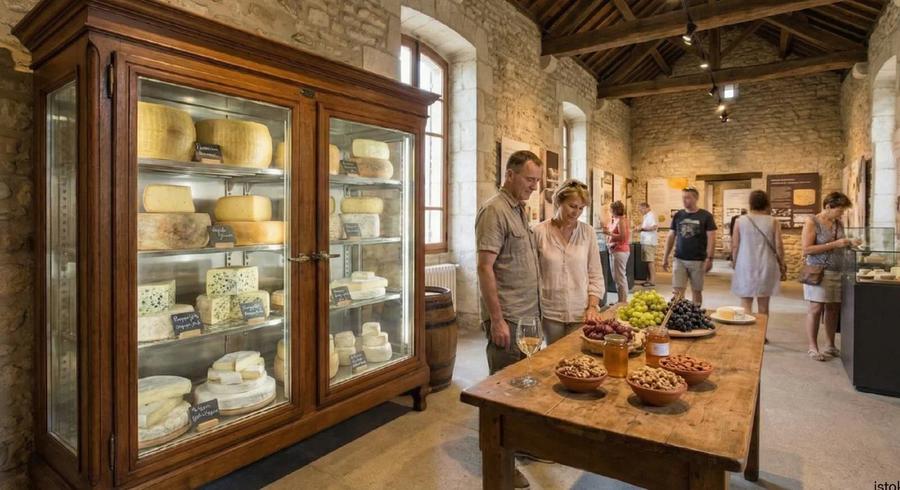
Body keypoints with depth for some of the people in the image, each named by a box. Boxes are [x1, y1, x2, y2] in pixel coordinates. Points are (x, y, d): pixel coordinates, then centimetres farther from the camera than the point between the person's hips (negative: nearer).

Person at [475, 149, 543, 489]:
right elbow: (485, 268, -19)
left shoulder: (520, 210, 13)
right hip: (508, 318, -8)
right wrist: (497, 319, -20)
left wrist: (533, 308, 15)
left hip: (528, 315, 8)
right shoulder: (494, 210, -14)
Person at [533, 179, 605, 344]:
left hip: (581, 313, 1)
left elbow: (595, 275, 3)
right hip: (550, 313, -1)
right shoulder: (539, 231, -6)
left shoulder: (588, 232, 0)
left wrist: (592, 306, -6)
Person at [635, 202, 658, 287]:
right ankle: (649, 279, 17)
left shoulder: (651, 215, -12)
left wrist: (642, 228, -19)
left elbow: (655, 227, -24)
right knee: (647, 261, 11)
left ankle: (652, 281, -3)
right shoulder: (647, 216, 18)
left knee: (650, 261, -7)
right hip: (646, 241, 10)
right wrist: (640, 229, 8)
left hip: (649, 242, -10)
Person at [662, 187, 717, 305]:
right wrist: (665, 257, 7)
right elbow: (671, 236, 10)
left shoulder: (706, 216, -2)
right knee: (678, 291, -5)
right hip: (680, 259, 2)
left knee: (696, 291, 7)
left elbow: (711, 238, -5)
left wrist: (709, 258, -13)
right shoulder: (678, 215, 6)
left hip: (698, 260, -2)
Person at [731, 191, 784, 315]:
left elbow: (735, 246, -1)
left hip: (745, 267, -1)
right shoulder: (773, 222, -2)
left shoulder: (740, 221, -3)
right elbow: (779, 246, -2)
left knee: (745, 305, 3)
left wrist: (735, 263, 12)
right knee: (763, 305, 11)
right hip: (766, 267, 1)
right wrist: (781, 264, 12)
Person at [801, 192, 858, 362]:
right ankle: (813, 348, 4)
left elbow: (838, 247, 24)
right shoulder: (812, 222, -8)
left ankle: (831, 346, 20)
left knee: (834, 309, 8)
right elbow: (806, 249, -14)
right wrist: (835, 244, -17)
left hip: (837, 272, 6)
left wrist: (849, 243, 3)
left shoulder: (839, 224, 12)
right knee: (816, 308, -4)